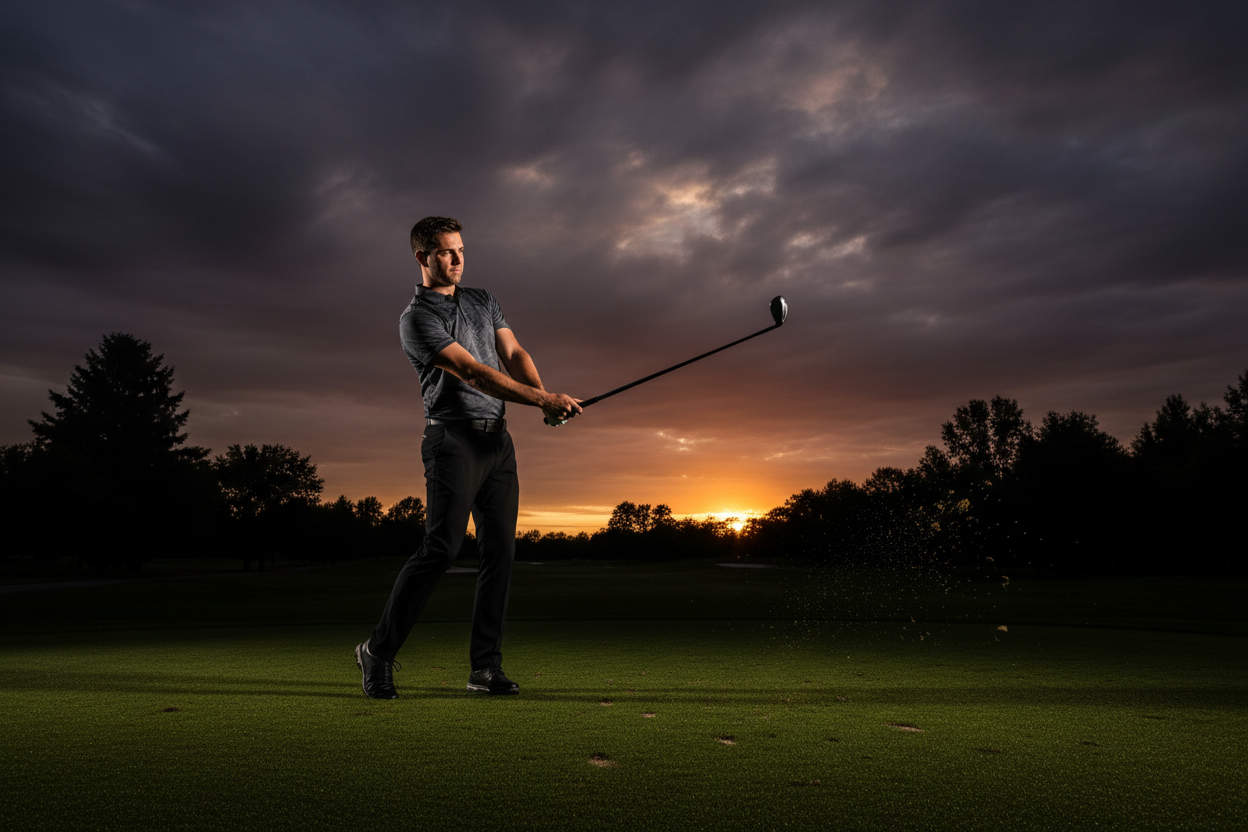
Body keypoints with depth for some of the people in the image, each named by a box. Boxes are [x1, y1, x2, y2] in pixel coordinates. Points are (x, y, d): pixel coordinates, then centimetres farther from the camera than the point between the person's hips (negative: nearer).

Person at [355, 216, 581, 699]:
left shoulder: (483, 302, 20)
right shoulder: (416, 319, -4)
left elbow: (514, 355, 10)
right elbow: (473, 372, -15)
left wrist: (546, 400, -10)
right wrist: (543, 400, -22)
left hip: (498, 440, 7)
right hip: (453, 438, -6)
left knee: (500, 552, 3)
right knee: (442, 547, -13)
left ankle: (485, 667, 11)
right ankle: (379, 651, 4)